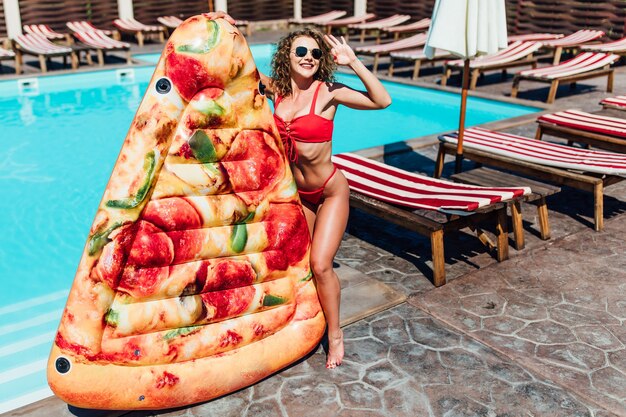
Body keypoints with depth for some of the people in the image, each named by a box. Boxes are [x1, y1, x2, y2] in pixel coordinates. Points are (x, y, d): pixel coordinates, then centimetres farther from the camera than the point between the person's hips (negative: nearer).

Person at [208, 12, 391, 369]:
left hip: (330, 191, -5)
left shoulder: (328, 92, -16)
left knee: (320, 265, -11)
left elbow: (382, 100, -26)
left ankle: (335, 334, 12)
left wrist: (353, 62, -28)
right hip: (297, 192, 5)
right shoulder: (277, 89, -4)